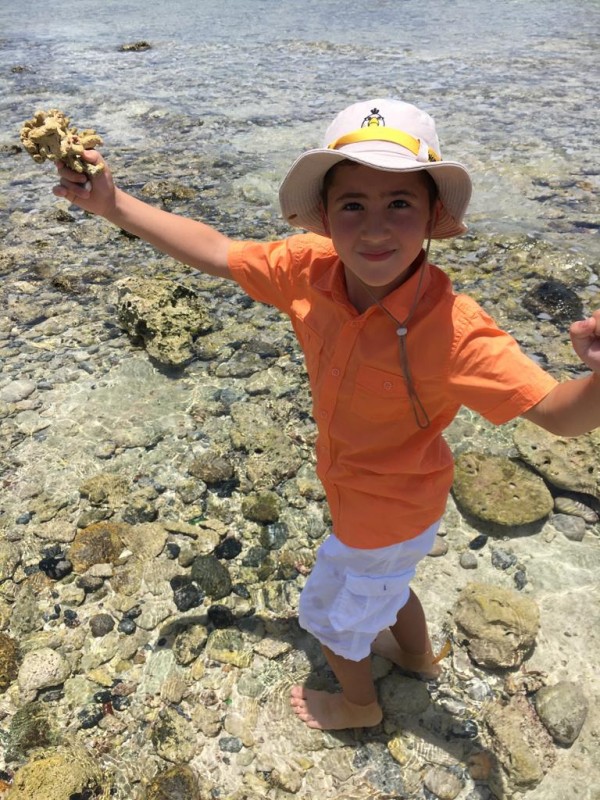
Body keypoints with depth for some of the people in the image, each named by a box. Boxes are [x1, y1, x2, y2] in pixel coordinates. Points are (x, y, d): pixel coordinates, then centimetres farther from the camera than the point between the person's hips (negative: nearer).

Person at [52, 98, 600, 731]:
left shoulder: (451, 330, -37)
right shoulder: (311, 269, -20)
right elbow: (217, 253, -9)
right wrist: (112, 203, -11)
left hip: (385, 515, -6)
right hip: (361, 494, 6)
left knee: (330, 612, 20)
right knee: (384, 581, 34)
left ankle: (358, 706, 56)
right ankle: (418, 656, 68)